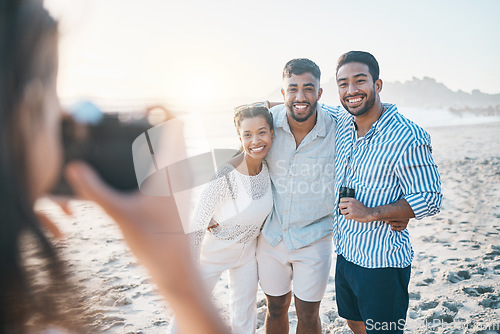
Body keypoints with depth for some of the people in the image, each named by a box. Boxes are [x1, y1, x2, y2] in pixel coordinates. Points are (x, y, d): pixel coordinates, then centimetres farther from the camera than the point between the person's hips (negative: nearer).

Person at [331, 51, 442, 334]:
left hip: (383, 261, -6)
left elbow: (430, 200, -17)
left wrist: (372, 213, -24)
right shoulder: (341, 122, -1)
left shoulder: (408, 138, -21)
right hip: (345, 253, 7)